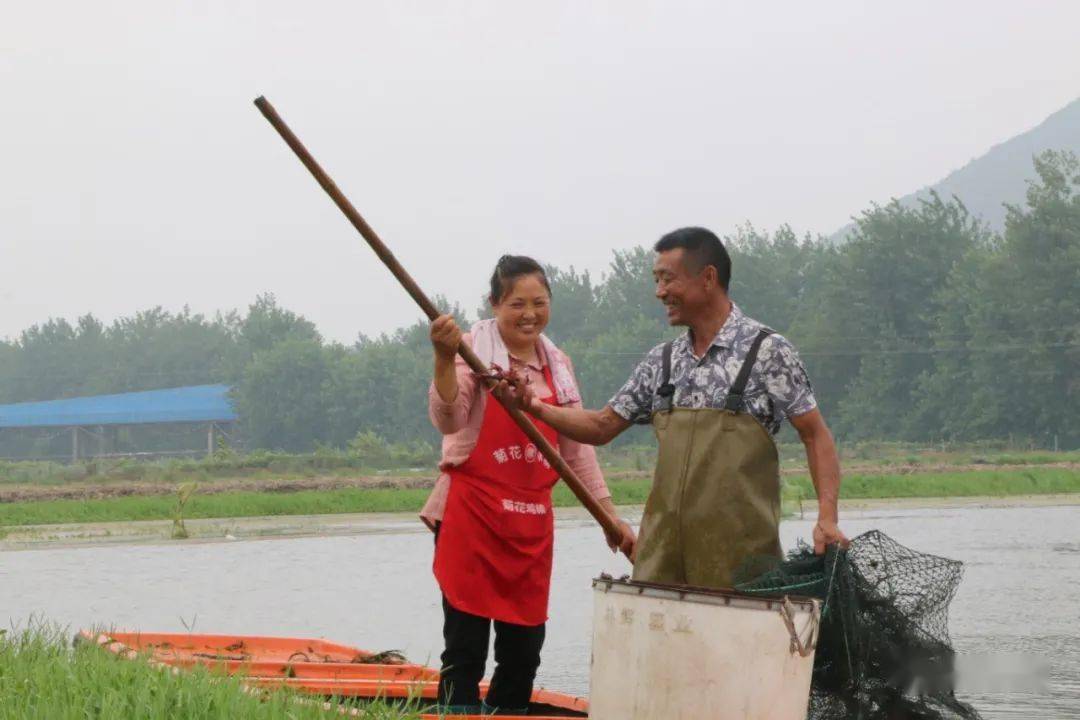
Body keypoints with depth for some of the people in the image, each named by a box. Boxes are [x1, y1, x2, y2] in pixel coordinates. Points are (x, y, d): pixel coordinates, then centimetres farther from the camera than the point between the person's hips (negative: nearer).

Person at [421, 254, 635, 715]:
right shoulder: (475, 349, -5)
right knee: (466, 644, -6)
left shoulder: (558, 365, 12)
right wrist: (444, 358, -35)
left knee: (524, 645, 8)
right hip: (470, 514, -6)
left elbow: (578, 448, 16)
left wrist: (610, 516, 12)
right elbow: (448, 419, -20)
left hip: (532, 521, 6)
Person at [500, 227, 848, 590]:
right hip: (662, 552, 5)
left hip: (737, 554, -5)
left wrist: (827, 519, -14)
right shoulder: (661, 361, 13)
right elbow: (601, 426, 18)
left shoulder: (767, 351, -3)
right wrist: (533, 407, 4)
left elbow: (815, 435, -3)